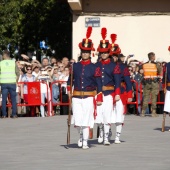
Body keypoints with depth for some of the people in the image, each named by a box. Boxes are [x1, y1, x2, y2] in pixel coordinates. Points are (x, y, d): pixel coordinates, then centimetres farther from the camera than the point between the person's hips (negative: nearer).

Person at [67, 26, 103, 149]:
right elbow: (70, 80, 16)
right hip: (76, 97, 2)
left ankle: (85, 142, 5)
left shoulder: (95, 68, 0)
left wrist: (99, 98, -4)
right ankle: (81, 135, 28)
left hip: (89, 97, -2)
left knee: (86, 121, -3)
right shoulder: (75, 66, 8)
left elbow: (99, 83, 0)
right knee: (77, 121, 0)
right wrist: (69, 91, 5)